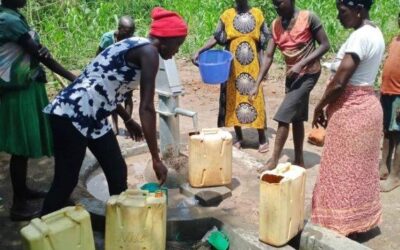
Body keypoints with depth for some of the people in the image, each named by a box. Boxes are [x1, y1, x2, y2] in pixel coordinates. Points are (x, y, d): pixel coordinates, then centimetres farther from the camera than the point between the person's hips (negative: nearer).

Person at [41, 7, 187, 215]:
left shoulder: (134, 47, 15)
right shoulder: (148, 51, -12)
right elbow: (146, 108, -18)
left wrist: (127, 120, 34)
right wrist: (156, 158, -15)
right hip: (71, 115, -10)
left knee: (117, 172, 13)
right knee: (65, 182, -1)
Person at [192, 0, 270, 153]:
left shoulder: (257, 14, 3)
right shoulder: (227, 15, 3)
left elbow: (264, 43, 5)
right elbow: (216, 38, -1)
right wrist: (199, 51, -14)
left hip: (252, 67, -1)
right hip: (233, 67, 1)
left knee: (255, 100, 0)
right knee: (233, 100, 5)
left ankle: (262, 139, 11)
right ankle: (239, 138, 19)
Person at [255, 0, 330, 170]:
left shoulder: (309, 18, -15)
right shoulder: (275, 25, 2)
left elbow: (325, 45, -13)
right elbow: (268, 56, 0)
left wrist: (301, 64, -23)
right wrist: (257, 84, -7)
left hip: (308, 74, -7)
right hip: (292, 76, 7)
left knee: (283, 116, -13)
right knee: (296, 118, 12)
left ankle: (274, 161, -6)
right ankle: (299, 160, 23)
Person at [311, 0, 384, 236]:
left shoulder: (360, 36, -20)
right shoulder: (375, 33, 11)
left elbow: (339, 82, -22)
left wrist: (319, 108, -7)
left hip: (351, 110, -10)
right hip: (367, 105, 10)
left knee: (343, 171, 2)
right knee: (361, 169, 17)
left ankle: (343, 225, 13)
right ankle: (360, 220, 29)